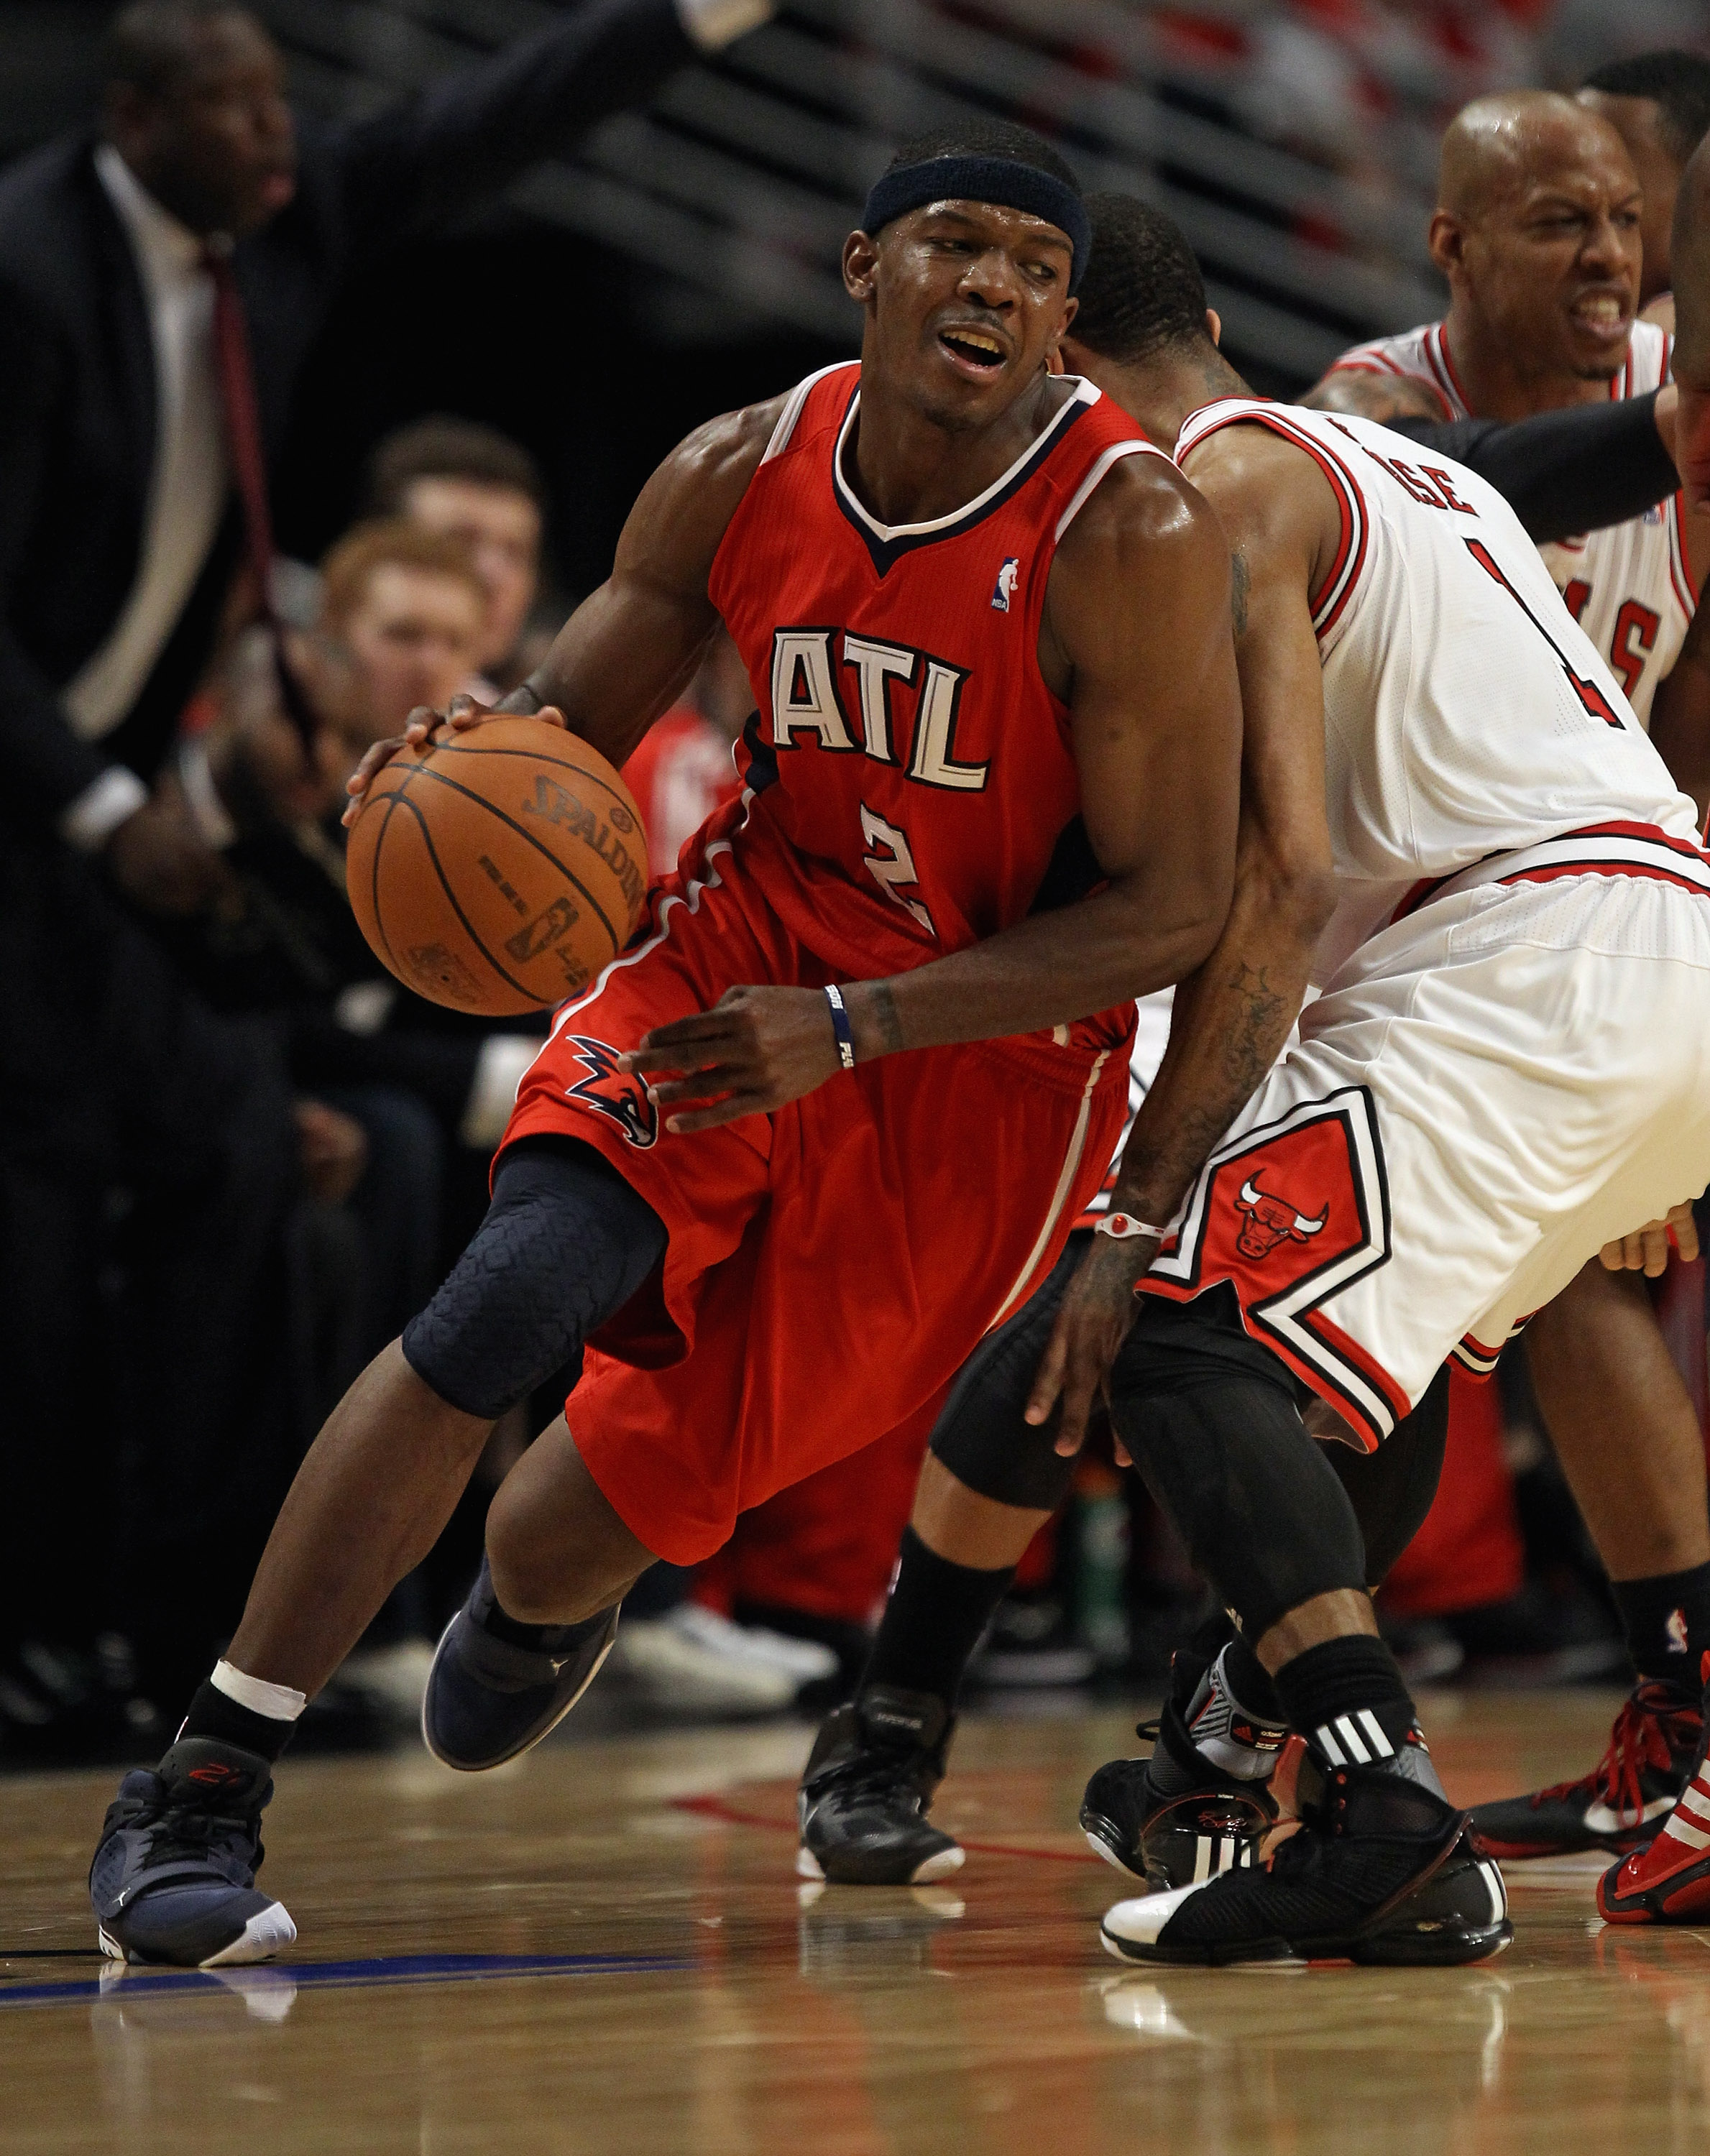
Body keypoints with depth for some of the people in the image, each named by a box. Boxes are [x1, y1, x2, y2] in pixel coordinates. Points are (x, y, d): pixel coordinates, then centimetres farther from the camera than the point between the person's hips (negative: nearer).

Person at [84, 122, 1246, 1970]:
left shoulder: (1130, 533, -23)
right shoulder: (739, 477, -9)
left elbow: (1172, 911, -20)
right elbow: (574, 717, 6)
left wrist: (851, 1029, -25)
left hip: (987, 1047, -2)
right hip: (746, 939, 2)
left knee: (649, 1480, 5)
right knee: (512, 1297, -23)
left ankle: (531, 1605, 47)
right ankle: (198, 1794, -17)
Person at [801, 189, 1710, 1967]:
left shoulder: (1216, 486, -2)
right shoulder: (1391, 468, 29)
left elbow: (1280, 873, -13)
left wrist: (1144, 1205, -13)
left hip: (1530, 960, -10)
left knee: (1180, 1319, -15)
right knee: (1358, 1322, 30)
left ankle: (1388, 1824, -28)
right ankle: (1222, 1761, 36)